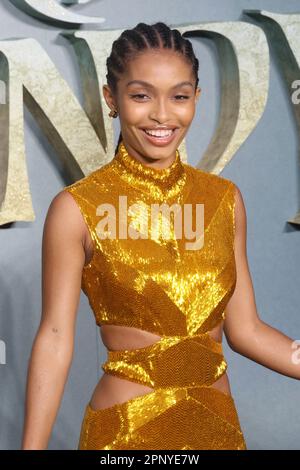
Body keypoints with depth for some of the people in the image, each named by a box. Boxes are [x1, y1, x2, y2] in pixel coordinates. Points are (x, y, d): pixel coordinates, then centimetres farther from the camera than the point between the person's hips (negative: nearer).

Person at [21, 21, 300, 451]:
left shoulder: (225, 198, 0)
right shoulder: (77, 209, -11)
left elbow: (245, 329, 3)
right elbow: (56, 339, -9)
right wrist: (33, 447, -12)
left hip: (219, 422, 4)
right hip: (125, 429, -4)